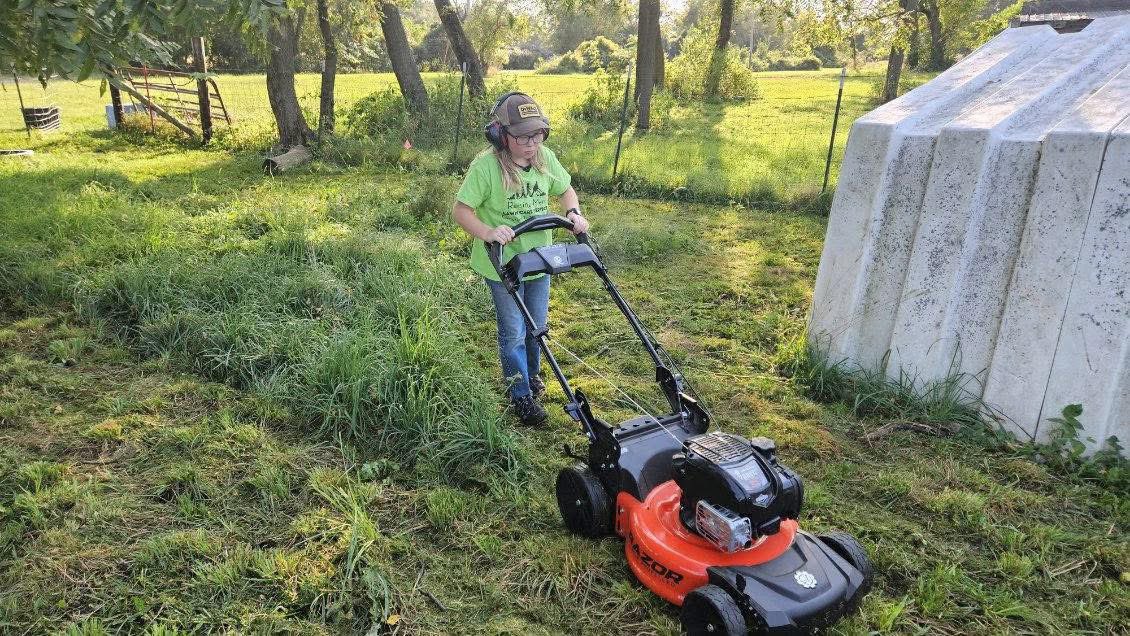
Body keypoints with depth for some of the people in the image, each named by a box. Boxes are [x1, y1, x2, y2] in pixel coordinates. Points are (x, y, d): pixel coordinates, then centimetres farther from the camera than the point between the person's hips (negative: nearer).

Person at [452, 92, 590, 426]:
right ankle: (522, 395, 21)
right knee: (514, 332, 5)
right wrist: (487, 232, -34)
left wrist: (573, 213, -10)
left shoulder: (545, 158, -5)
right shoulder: (485, 166, -21)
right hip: (502, 264, -5)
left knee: (537, 327, 19)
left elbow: (566, 189, 11)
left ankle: (532, 375, 44)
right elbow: (461, 209, -17)